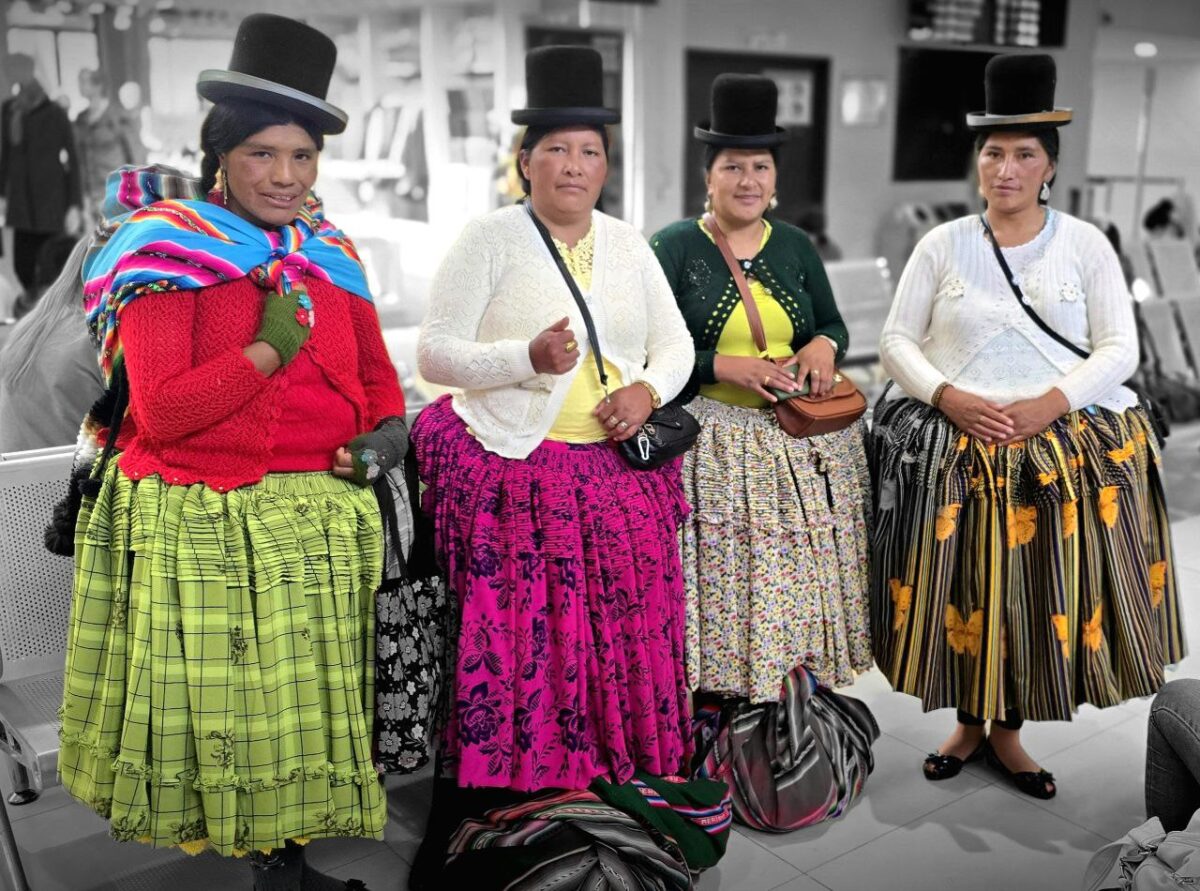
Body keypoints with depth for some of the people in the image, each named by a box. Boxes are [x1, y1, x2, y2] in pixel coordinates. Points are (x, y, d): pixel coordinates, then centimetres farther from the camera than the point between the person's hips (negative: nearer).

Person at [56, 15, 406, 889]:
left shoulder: (331, 257, 9)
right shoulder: (168, 254, -7)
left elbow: (375, 375, 16)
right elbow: (159, 412, -16)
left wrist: (385, 432, -5)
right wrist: (272, 347, -17)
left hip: (325, 519, 5)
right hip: (205, 529, -4)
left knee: (311, 706, 12)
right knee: (226, 708, 6)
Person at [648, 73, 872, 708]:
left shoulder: (794, 246, 12)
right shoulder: (674, 247, -2)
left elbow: (833, 323, 19)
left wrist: (824, 345, -4)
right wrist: (724, 366, -19)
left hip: (804, 446, 5)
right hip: (712, 442, -4)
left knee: (800, 577, 8)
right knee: (722, 578, -3)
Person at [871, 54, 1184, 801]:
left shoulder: (1086, 244, 2)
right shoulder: (942, 245, 3)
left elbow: (1119, 348, -2)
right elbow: (897, 340, 2)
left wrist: (1052, 403, -17)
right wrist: (948, 398, -14)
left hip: (1069, 446, 0)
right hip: (955, 448, 0)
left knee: (1041, 592, 4)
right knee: (963, 591, 6)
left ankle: (1009, 732, 24)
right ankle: (969, 723, 27)